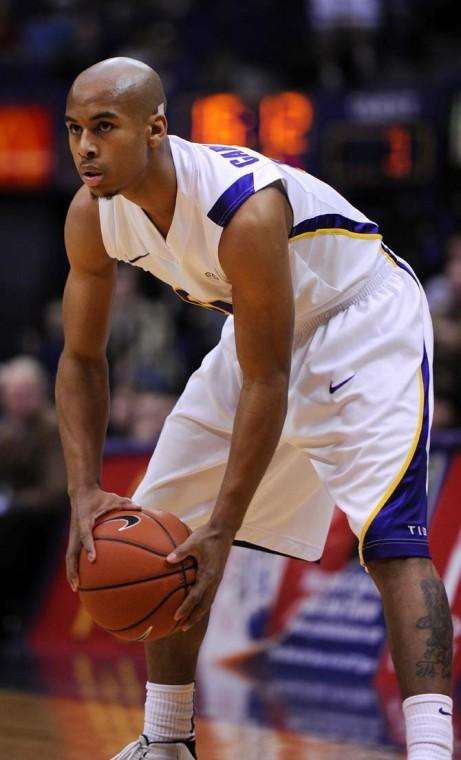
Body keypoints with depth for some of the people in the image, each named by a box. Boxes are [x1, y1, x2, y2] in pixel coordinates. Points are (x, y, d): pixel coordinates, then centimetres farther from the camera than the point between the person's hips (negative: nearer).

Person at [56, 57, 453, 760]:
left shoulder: (246, 208, -37)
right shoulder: (93, 215, -16)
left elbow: (266, 383, -32)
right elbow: (82, 360, -5)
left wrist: (225, 529, -32)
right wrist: (85, 492, -19)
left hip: (363, 318, -8)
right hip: (263, 331, 8)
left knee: (389, 530, -26)